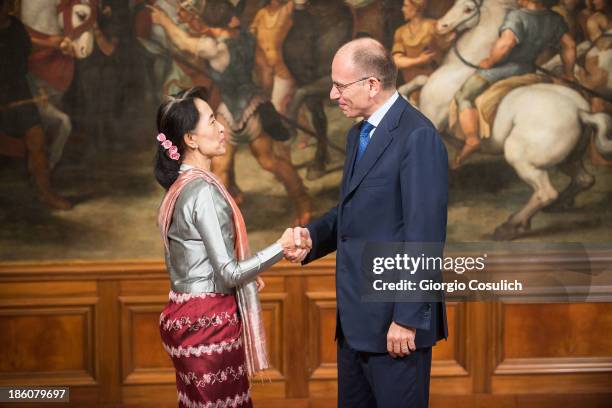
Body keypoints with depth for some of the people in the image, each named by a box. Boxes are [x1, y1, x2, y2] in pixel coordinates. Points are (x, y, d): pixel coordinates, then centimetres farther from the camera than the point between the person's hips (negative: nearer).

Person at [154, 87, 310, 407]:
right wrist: (281, 247, -11)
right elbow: (229, 273, -19)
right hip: (208, 322, -9)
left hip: (187, 316, 9)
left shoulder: (180, 186, 10)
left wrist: (245, 276, 24)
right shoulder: (203, 190, -18)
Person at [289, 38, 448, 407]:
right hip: (357, 319, 9)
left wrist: (407, 319, -21)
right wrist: (313, 235, 0)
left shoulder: (418, 137, -16)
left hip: (394, 320, -9)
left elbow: (424, 235, -20)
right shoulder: (359, 134, 14)